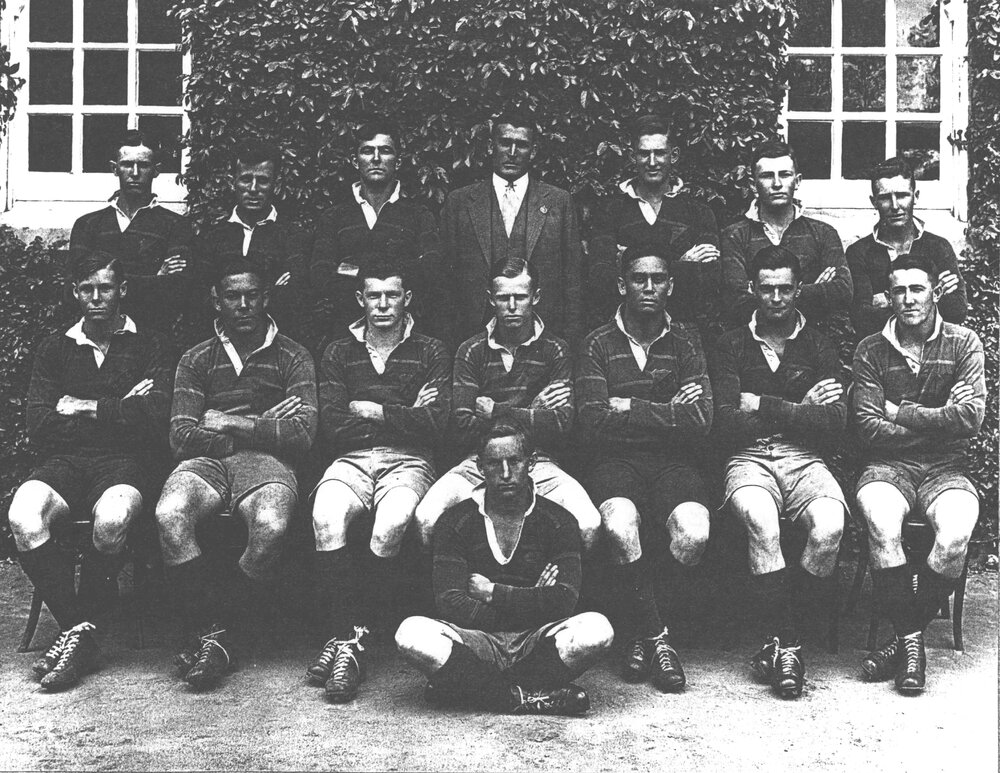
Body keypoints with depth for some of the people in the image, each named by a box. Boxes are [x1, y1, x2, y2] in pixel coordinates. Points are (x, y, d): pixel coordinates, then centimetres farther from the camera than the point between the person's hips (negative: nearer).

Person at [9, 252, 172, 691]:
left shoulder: (150, 346, 11)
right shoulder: (55, 350, 19)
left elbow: (154, 419, -5)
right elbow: (39, 429, 6)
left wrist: (85, 408, 0)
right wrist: (118, 412, 0)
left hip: (126, 462, -3)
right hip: (65, 461, 3)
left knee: (111, 520, -37)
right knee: (23, 516, -31)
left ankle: (78, 631, -17)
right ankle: (80, 629, -19)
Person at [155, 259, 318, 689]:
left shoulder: (293, 358, 12)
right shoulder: (197, 360, 16)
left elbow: (302, 435, -1)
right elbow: (182, 438, 4)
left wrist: (230, 423, -4)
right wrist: (264, 428, -2)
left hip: (266, 462, -1)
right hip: (205, 461, 2)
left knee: (270, 526, -36)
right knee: (169, 515, -34)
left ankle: (216, 633, -18)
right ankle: (212, 631, -23)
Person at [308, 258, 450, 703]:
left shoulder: (430, 353, 14)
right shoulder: (339, 354, 17)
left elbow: (434, 425, 0)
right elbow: (332, 428, 3)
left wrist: (370, 410, -3)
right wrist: (402, 417, -1)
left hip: (408, 462, -1)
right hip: (350, 461, 1)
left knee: (391, 524, -34)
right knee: (327, 519, -32)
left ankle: (349, 636, -22)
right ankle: (346, 635, -25)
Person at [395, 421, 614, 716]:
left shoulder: (559, 521, 5)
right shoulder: (455, 522, 4)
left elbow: (564, 600, -8)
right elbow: (450, 603, -8)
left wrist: (493, 592, -7)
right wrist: (531, 602, -7)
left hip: (535, 640, 1)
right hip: (478, 642, 0)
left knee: (596, 628, -29)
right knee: (412, 633, -29)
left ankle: (465, 685, -22)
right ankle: (528, 698, -27)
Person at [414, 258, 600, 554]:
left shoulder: (555, 350, 7)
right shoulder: (472, 351, 7)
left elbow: (561, 425, -4)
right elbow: (462, 430, -2)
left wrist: (497, 411, -5)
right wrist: (532, 416, -6)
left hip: (538, 462, 0)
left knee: (588, 524, -28)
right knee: (427, 518, -28)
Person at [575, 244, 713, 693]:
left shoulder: (685, 342, 11)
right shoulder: (599, 344, 6)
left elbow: (699, 421, -2)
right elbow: (594, 423, -7)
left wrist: (630, 408, -6)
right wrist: (666, 413, -6)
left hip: (672, 463, 1)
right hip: (616, 463, -1)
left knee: (694, 532, -30)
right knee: (621, 525, -35)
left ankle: (641, 634, -4)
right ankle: (656, 637, -13)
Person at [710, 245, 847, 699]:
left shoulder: (819, 348, 15)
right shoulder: (731, 346, 12)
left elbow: (834, 424, 0)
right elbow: (726, 425, -1)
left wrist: (763, 406, -5)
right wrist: (799, 411, -3)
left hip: (804, 459, 1)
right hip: (749, 459, -1)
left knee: (830, 526, -31)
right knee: (762, 522, -35)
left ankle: (777, 640, -14)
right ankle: (786, 645, -24)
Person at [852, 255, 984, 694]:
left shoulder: (963, 344, 5)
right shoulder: (872, 350, 5)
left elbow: (970, 418, -7)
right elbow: (869, 427, -4)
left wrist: (901, 415, -4)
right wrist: (933, 423, -7)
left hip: (945, 468, 0)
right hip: (888, 465, 0)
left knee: (956, 533, -32)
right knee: (882, 525, -34)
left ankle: (906, 635, -13)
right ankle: (911, 641, -18)